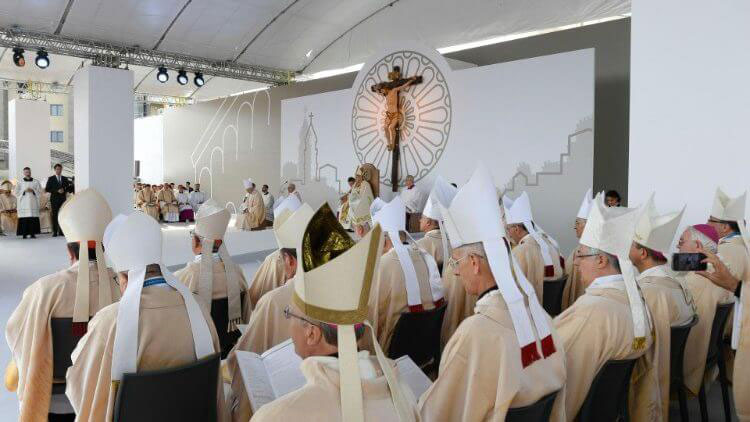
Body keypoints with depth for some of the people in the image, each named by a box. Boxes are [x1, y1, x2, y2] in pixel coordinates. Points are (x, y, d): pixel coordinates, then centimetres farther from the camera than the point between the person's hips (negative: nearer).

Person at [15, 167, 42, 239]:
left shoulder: (36, 182, 11)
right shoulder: (20, 182, 9)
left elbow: (40, 192, 7)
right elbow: (16, 192, 5)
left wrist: (33, 191, -8)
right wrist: (24, 191, -9)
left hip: (33, 202, 1)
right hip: (23, 203, -1)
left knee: (33, 218, -6)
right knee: (24, 219, -8)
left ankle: (33, 233, -4)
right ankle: (24, 234, -5)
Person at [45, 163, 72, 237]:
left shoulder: (65, 179, 14)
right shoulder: (51, 178, 6)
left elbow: (68, 188, 14)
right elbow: (47, 189, -1)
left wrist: (64, 190, -9)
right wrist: (57, 191, -12)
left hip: (63, 199, 2)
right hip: (54, 199, -2)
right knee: (54, 216, -5)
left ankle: (61, 231, 2)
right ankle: (54, 232, -3)